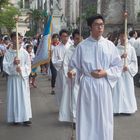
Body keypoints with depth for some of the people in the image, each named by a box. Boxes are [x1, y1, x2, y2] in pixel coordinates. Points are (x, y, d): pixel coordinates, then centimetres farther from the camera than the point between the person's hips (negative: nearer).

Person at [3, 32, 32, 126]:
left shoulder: (24, 52, -2)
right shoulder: (8, 53, -1)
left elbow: (28, 66, 0)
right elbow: (5, 66, -4)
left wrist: (21, 69, -17)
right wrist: (13, 64, -20)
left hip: (23, 77, 0)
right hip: (12, 78, 1)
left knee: (24, 97, 2)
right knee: (14, 97, 4)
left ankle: (25, 117, 9)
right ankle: (15, 118, 13)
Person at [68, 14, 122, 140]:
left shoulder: (109, 45, 2)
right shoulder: (82, 46, -1)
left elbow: (118, 66, 4)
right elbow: (75, 65, 3)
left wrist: (105, 73, -10)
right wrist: (72, 72, -18)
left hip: (104, 85, 1)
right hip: (87, 85, -1)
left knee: (103, 118, 8)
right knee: (86, 117, 5)